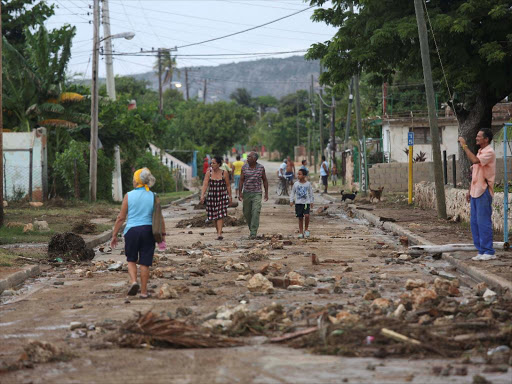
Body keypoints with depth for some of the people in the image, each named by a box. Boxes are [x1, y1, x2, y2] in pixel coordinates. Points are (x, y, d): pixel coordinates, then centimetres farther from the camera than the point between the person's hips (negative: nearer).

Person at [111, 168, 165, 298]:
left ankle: (133, 281, -8)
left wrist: (114, 235, 6)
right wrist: (163, 236, 8)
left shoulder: (129, 196, -3)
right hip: (148, 230, 1)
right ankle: (144, 291, 11)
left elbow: (121, 217, -2)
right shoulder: (153, 197, 1)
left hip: (132, 230, -1)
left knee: (131, 260, 16)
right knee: (145, 263, 8)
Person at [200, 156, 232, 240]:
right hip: (212, 196, 3)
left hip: (222, 196, -3)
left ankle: (219, 234, -19)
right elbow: (205, 184, -11)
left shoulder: (224, 173, -7)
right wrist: (202, 195, -22)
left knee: (220, 215, -13)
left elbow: (228, 185, 1)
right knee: (214, 216, 9)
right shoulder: (209, 172, -4)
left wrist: (230, 197, 3)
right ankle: (218, 232, 23)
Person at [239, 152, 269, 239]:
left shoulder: (261, 168, -2)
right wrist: (240, 192, -5)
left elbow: (265, 180, 6)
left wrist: (266, 193, 4)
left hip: (257, 193, -3)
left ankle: (253, 233, -17)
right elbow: (241, 180, 3)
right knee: (247, 213, 7)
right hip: (246, 193, 3)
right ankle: (252, 228, 29)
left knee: (256, 212, -15)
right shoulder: (244, 167, 1)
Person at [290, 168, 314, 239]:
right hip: (298, 203, 1)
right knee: (300, 218, 3)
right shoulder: (296, 184, 3)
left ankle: (306, 229, 2)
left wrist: (311, 202, 9)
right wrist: (291, 201, 0)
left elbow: (311, 193, 9)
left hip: (306, 202, -1)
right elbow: (293, 193, 9)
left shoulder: (308, 184, 1)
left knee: (307, 215, -19)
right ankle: (301, 233, 10)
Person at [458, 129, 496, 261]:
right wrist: (470, 191, 19)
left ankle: (489, 251, -3)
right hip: (475, 192, 9)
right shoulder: (479, 152, 18)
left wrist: (464, 146, -22)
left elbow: (475, 160, -28)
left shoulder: (489, 152, -11)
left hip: (483, 192, -9)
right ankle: (481, 250, 14)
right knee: (474, 222, 9)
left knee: (483, 222, -8)